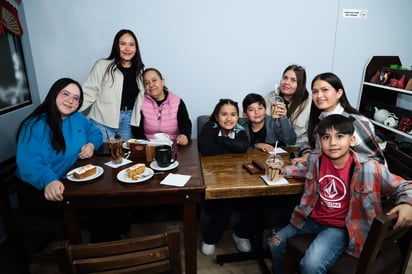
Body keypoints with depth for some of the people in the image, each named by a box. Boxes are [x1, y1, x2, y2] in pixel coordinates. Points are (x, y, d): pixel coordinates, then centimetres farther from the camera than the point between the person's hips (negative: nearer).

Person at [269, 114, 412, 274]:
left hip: (339, 227, -5)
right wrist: (283, 171, 3)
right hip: (312, 219, 5)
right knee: (276, 242, 11)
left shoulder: (368, 168, -22)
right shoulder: (316, 157, -9)